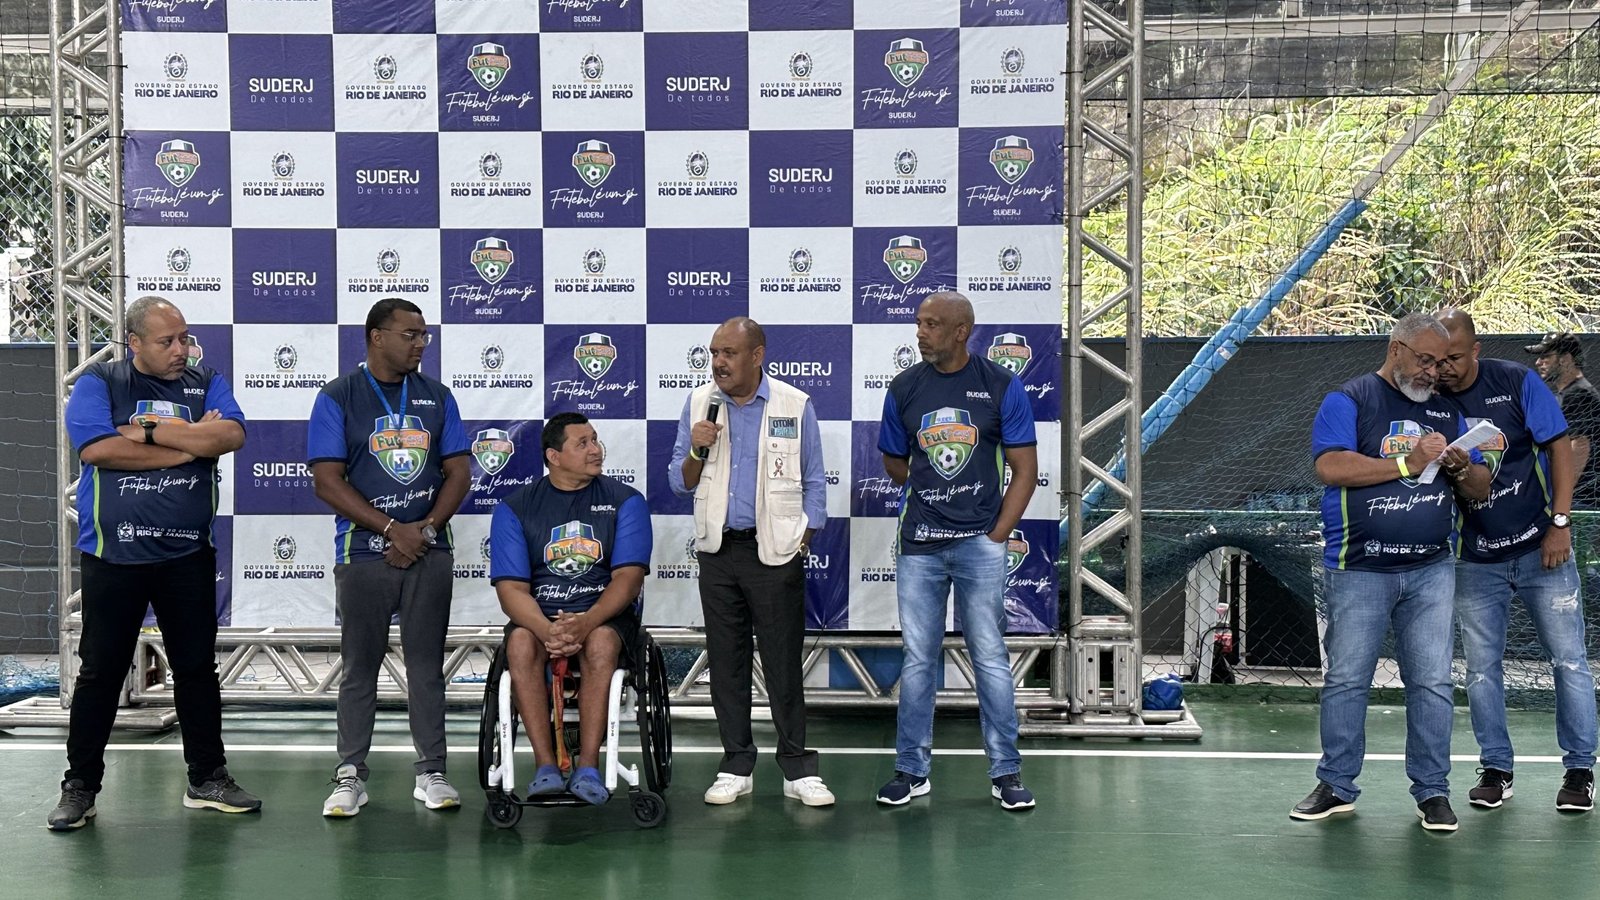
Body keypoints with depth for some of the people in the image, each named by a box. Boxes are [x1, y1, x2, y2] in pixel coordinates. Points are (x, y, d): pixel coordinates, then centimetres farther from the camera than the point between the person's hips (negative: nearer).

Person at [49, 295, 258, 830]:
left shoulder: (206, 385, 7)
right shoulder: (99, 383, 0)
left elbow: (232, 436, -11)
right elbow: (97, 449, -17)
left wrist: (149, 431, -15)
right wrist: (189, 444, -13)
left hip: (189, 555, 3)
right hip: (113, 556, -2)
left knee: (197, 668, 9)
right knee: (100, 672, 5)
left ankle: (207, 780, 20)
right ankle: (79, 787, 16)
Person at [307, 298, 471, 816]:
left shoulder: (436, 398, 10)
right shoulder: (338, 398, -1)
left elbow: (458, 472, 7)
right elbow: (327, 481, -7)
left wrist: (426, 529, -8)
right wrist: (392, 530, -12)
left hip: (429, 553, 3)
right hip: (364, 553, -2)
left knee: (427, 663, 5)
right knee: (360, 666, 3)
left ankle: (431, 772, 12)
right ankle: (351, 775, 12)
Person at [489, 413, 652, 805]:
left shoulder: (625, 501, 3)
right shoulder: (515, 507, 4)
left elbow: (628, 577, -8)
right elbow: (511, 587, -5)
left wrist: (586, 622, -26)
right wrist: (546, 630, -26)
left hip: (605, 615, -1)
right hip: (538, 615, 1)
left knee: (601, 642, -35)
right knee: (521, 643, -32)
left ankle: (588, 767, -32)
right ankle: (546, 767, -27)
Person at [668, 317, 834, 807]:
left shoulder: (795, 406, -2)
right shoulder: (699, 403, 5)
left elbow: (813, 483, 4)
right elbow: (680, 484, 8)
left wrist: (802, 543, -2)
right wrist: (697, 450, -12)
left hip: (775, 551, -3)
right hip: (718, 550, 3)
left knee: (784, 660, -2)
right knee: (726, 661, 7)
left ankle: (798, 769, 7)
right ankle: (736, 766, 17)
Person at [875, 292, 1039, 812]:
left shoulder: (1002, 386, 0)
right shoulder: (904, 388, 7)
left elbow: (1025, 468, 0)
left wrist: (997, 534, -6)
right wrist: (928, 492, 6)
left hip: (979, 542, -2)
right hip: (918, 544, 2)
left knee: (990, 657, 0)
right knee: (917, 660, 7)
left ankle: (1005, 773, 11)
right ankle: (912, 771, 17)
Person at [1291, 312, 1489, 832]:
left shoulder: (1446, 412, 17)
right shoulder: (1349, 401, 0)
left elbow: (1481, 489, 16)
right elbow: (1330, 467, -15)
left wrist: (1461, 469, -7)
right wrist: (1407, 464, -14)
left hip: (1431, 571, 4)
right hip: (1359, 571, -4)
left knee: (1432, 682, 1)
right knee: (1346, 680, 3)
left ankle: (1432, 791, 11)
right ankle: (1336, 786, 14)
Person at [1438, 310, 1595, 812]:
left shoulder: (1517, 383, -6)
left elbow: (1559, 447, -5)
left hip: (1540, 547, -2)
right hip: (1475, 558, 2)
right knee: (1481, 667, 6)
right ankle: (1495, 769, 17)